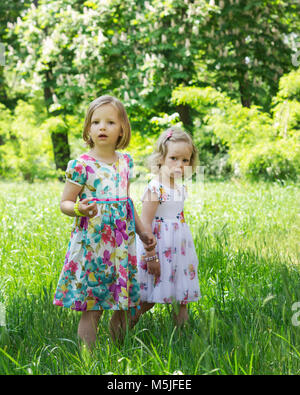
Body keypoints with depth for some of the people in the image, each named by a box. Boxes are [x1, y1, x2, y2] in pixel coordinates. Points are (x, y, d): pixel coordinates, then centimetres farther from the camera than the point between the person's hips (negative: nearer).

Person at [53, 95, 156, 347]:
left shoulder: (125, 162, 10)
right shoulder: (81, 165, -7)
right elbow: (65, 203, -4)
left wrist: (142, 231, 22)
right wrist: (80, 209, -25)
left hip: (122, 242, 5)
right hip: (92, 243, -5)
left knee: (123, 308, 9)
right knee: (92, 309, -3)